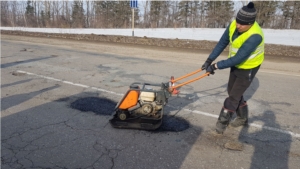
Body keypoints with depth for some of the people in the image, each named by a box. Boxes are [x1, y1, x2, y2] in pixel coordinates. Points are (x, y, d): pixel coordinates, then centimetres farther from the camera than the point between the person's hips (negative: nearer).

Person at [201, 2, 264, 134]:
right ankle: (243, 118, 37)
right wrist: (209, 60, -14)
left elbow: (238, 58, -34)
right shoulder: (233, 25, -15)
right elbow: (222, 43, -8)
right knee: (232, 91, 18)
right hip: (235, 65, 8)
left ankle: (222, 121, 18)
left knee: (234, 96, -1)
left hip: (248, 69, -7)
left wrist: (216, 66, -31)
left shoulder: (255, 36, -35)